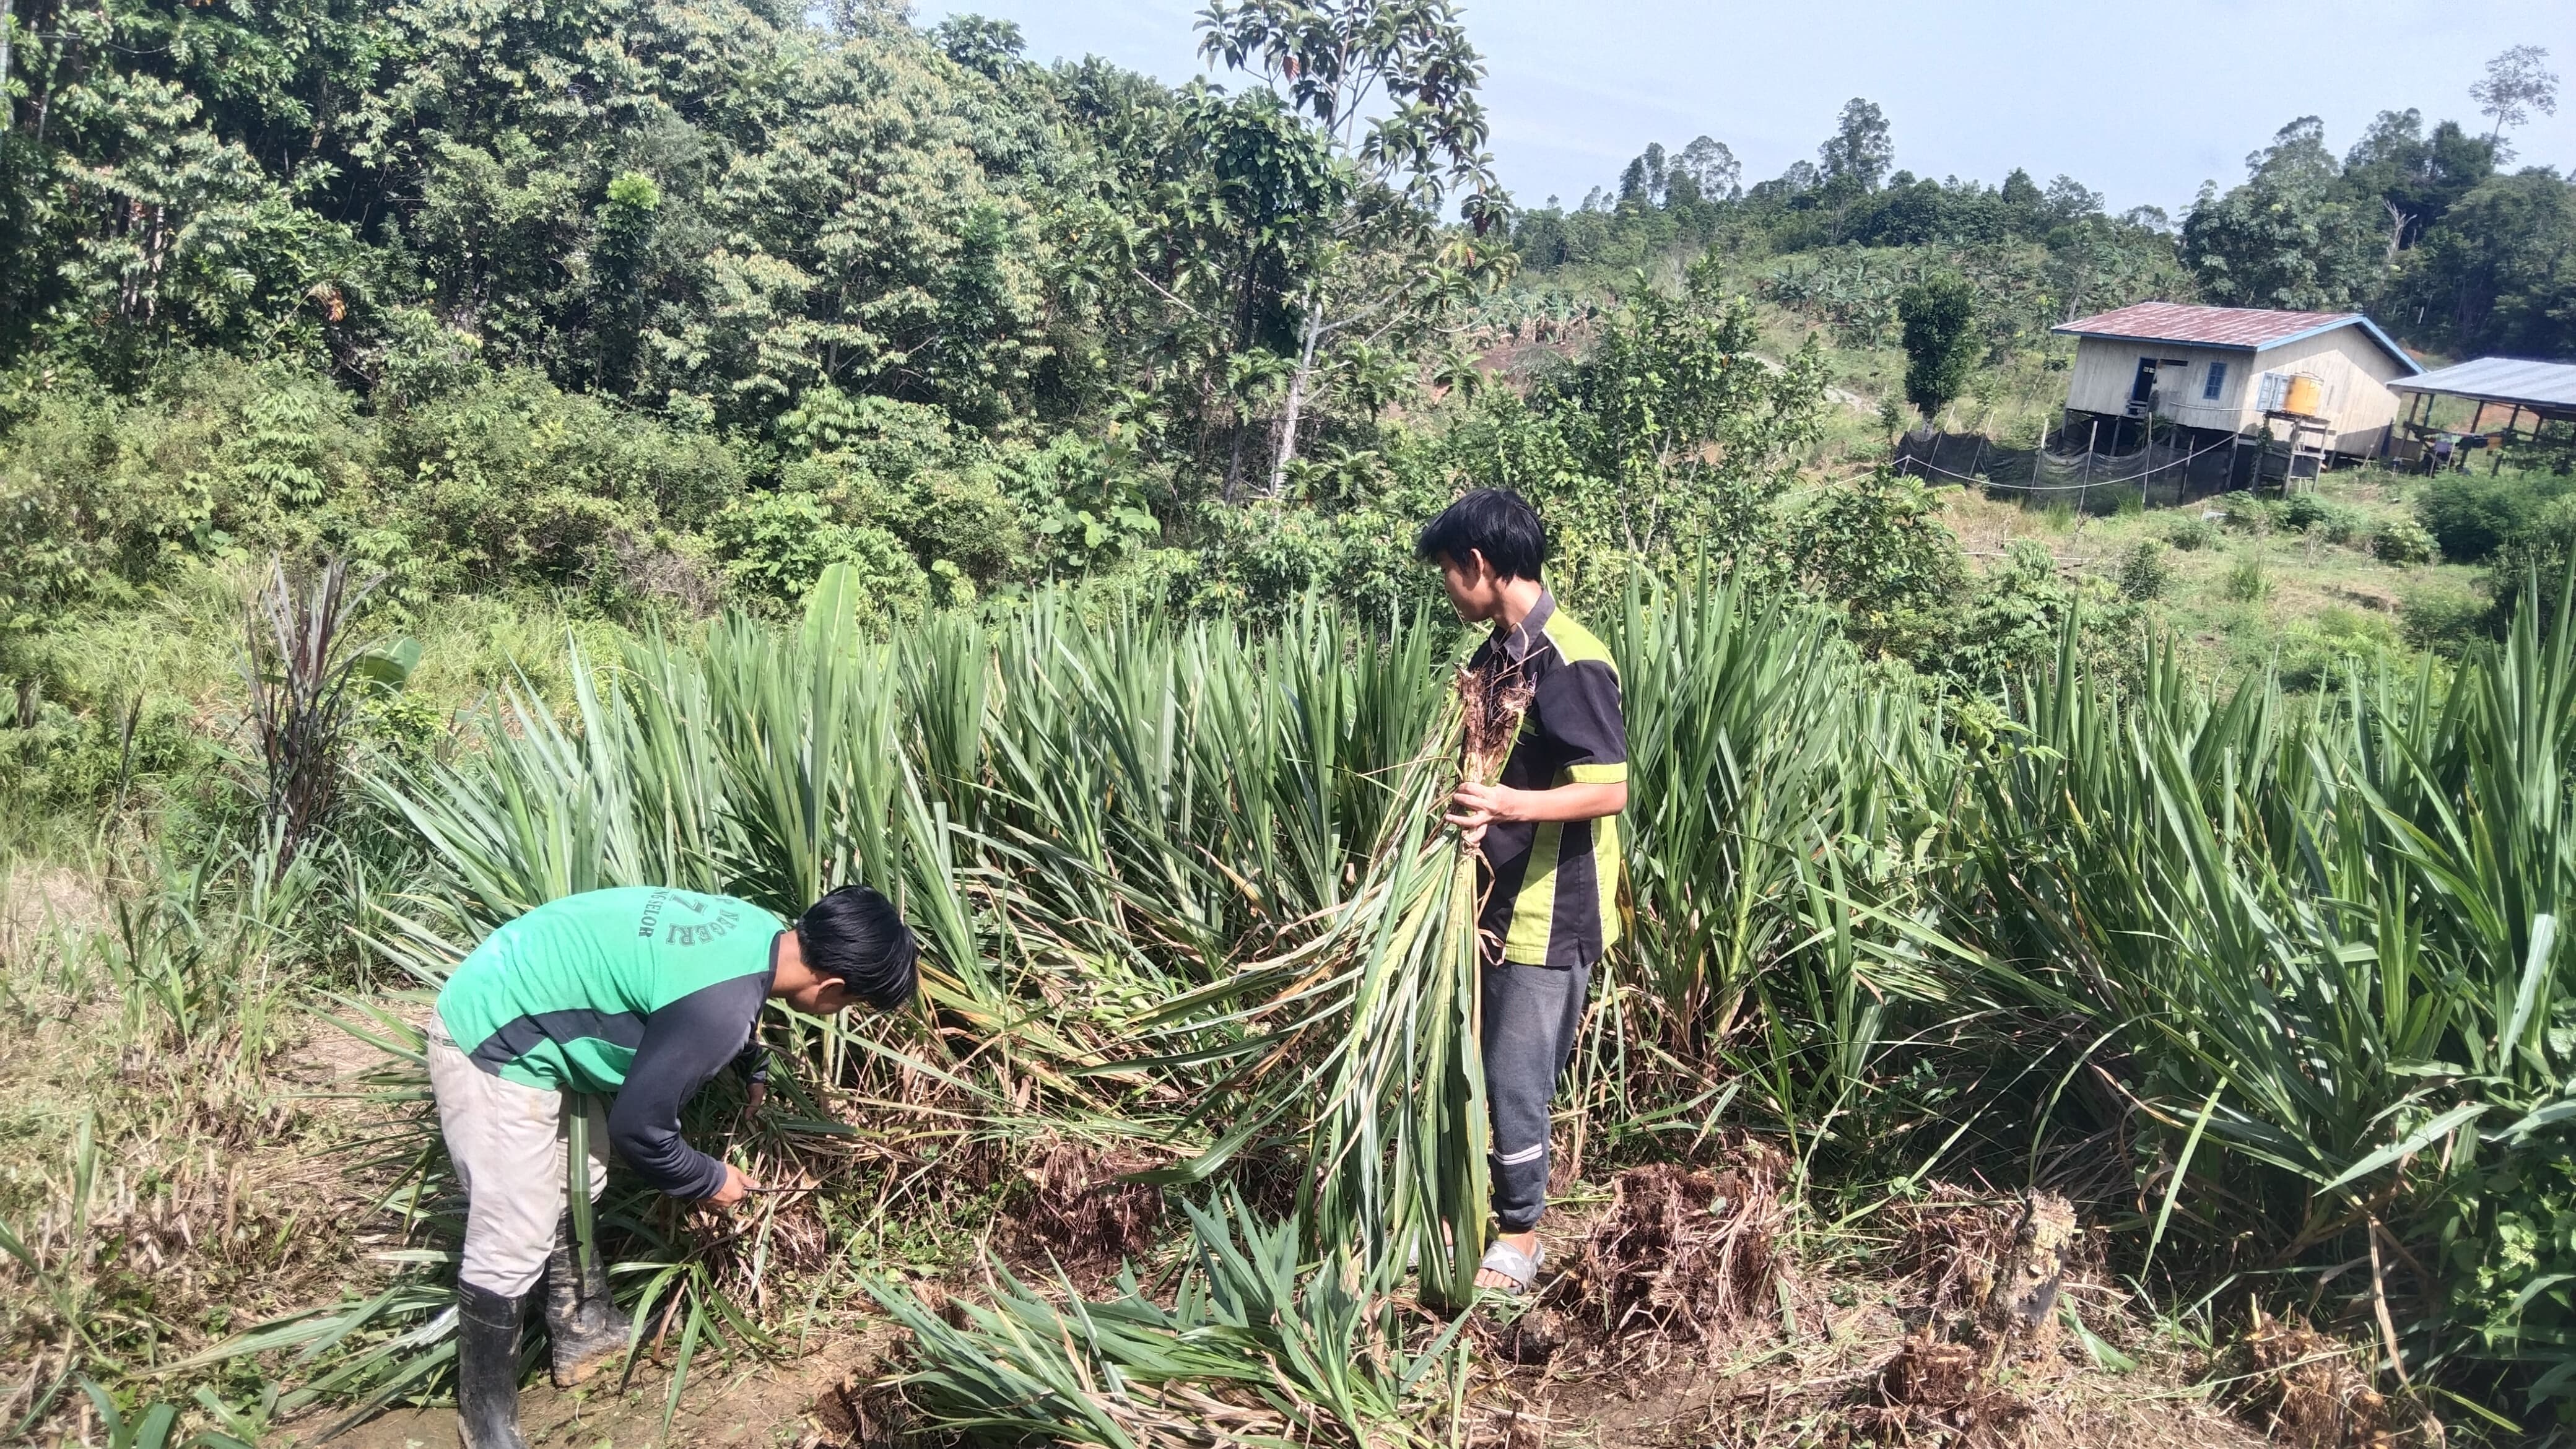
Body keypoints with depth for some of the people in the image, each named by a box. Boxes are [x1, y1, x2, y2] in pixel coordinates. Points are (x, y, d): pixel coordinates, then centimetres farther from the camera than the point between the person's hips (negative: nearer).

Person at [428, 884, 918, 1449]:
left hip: (517, 1004, 10)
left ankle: (585, 1333, 42)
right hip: (492, 1044, -10)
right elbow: (639, 1127, -18)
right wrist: (712, 1181, -2)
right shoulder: (721, 1007, -31)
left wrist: (754, 1071, 36)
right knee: (514, 1246, -1)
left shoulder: (756, 929, -3)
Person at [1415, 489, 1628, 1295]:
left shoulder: (1570, 664, -19)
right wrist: (1453, 797, 1)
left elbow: (1612, 791, -22)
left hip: (1548, 914, -8)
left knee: (1515, 1078, 1)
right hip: (1490, 900, 8)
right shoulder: (1495, 653, 8)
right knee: (1470, 1066, 16)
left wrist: (1514, 805, -35)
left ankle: (1520, 1236, 18)